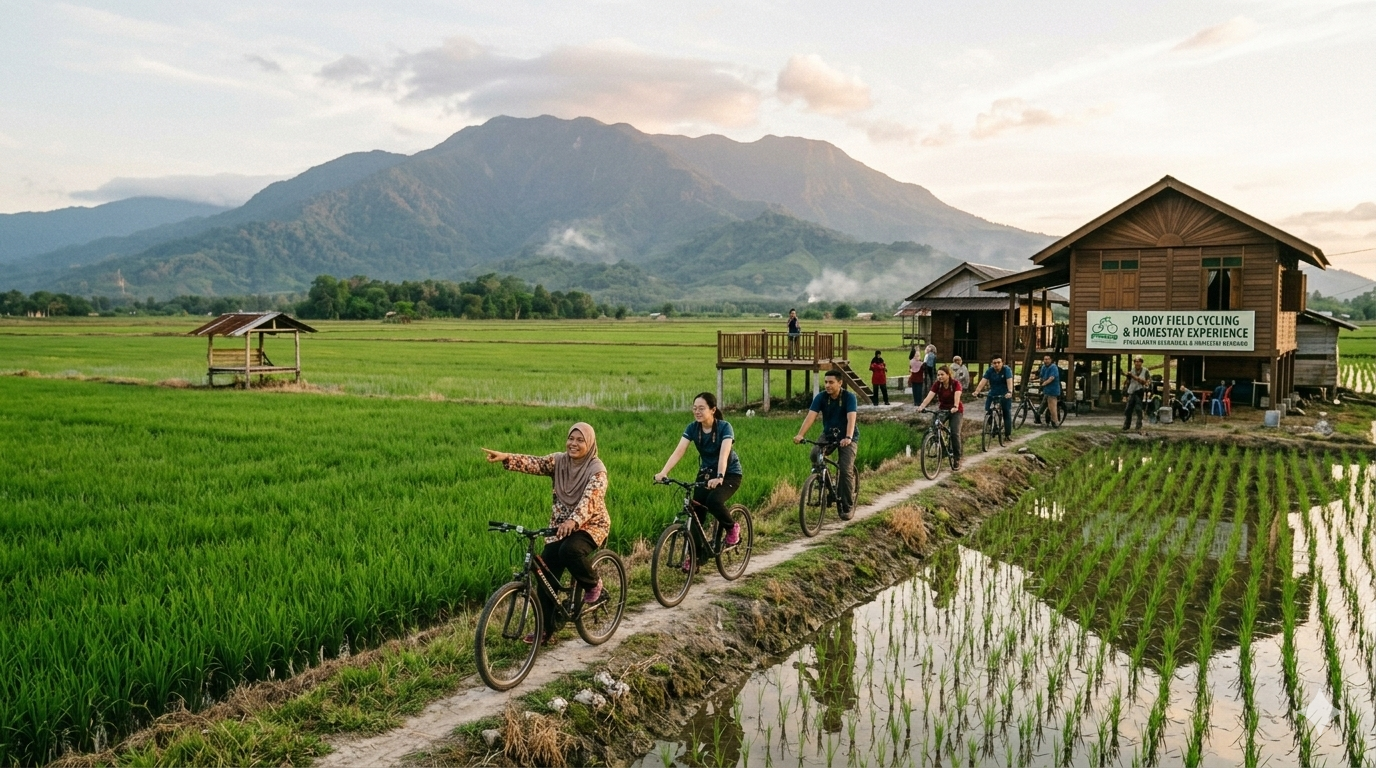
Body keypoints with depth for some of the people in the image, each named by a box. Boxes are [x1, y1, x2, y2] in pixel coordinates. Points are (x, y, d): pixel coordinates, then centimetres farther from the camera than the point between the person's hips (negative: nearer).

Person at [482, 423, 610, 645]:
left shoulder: (597, 469, -15)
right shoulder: (559, 461, -1)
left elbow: (589, 499, -30)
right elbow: (533, 463, -16)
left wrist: (573, 521, -48)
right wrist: (506, 457, -34)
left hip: (591, 525, -5)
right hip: (560, 525, 5)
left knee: (570, 550, -35)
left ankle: (593, 584, -5)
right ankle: (547, 627, 11)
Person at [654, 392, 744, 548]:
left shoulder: (724, 427, -21)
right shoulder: (693, 428, -10)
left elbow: (724, 454, -36)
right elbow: (678, 452, -21)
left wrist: (719, 477, -53)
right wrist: (663, 473, -37)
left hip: (729, 474, -5)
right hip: (706, 473, 5)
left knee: (713, 500, -31)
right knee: (695, 511, -8)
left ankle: (732, 528, -1)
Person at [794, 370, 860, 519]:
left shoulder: (849, 397, -19)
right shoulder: (821, 397, -12)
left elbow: (851, 418, -32)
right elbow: (811, 416, -23)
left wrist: (848, 438, -49)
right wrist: (800, 435, -38)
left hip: (846, 437, -3)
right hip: (828, 434, 3)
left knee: (845, 470, -16)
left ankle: (848, 507, 0)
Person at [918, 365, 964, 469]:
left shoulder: (955, 384, -18)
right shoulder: (937, 385, -10)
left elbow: (957, 396, -35)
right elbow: (929, 396, -24)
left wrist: (955, 407, -55)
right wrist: (921, 406, -42)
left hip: (955, 411, -3)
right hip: (942, 410, 4)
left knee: (955, 433, -15)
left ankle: (957, 458, -3)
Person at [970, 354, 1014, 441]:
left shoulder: (1007, 370, -13)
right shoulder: (989, 371, -6)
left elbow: (1009, 381, -27)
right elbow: (983, 381, -17)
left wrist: (1010, 392, -45)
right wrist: (976, 392, -32)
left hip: (1005, 395, -2)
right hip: (992, 395, 3)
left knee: (1007, 414, 0)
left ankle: (1008, 434, 9)